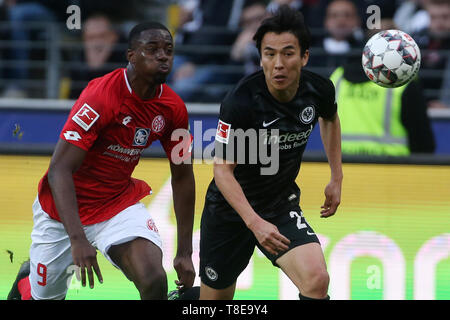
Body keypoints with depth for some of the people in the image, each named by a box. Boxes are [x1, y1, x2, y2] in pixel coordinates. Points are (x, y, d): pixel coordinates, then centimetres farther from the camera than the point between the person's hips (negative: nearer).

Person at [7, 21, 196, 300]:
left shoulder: (173, 108, -8)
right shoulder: (101, 96, -26)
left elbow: (182, 177, 4)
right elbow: (59, 170, -29)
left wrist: (185, 252, 1)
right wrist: (77, 239, -40)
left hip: (120, 202, 3)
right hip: (66, 208, -3)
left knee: (154, 281, -24)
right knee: (45, 296, 11)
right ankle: (25, 282, 48)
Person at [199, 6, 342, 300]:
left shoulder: (319, 90, -12)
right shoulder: (240, 102, -26)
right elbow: (223, 169, -23)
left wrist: (337, 179, 13)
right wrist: (255, 222, -33)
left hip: (282, 206, 3)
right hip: (231, 208, -3)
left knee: (317, 281, -24)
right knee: (214, 300, 11)